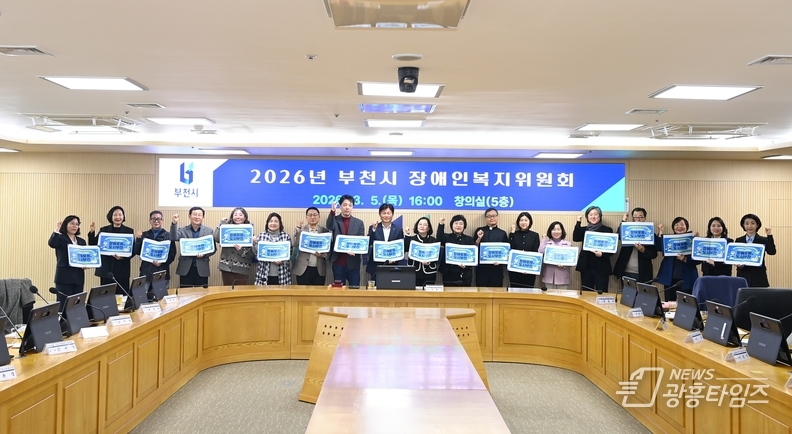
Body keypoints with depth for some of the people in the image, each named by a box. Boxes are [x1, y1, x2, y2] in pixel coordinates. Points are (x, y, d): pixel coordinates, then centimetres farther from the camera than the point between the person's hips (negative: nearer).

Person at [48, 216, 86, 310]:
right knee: (64, 304, -5)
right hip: (64, 277, -5)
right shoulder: (60, 238, 0)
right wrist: (57, 229, -25)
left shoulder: (81, 241, 16)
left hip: (78, 277, 5)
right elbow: (51, 243, -23)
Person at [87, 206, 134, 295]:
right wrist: (92, 232, -7)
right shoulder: (104, 230, 9)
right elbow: (93, 246, 4)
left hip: (122, 270, -1)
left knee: (121, 295, -3)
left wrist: (123, 256, -15)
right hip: (106, 269, 1)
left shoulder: (129, 231, 6)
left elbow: (133, 250, 3)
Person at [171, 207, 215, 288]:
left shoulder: (209, 231, 6)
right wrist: (174, 223, -24)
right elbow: (174, 238, -13)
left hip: (202, 268, 0)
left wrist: (204, 253, -15)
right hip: (185, 268, 0)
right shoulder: (182, 230, 6)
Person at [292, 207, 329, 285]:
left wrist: (323, 255, -13)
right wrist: (298, 229, -16)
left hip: (319, 269, 1)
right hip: (303, 268, -1)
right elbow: (294, 244, -10)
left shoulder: (325, 231, 6)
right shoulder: (300, 230, 4)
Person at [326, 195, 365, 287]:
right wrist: (332, 211, -35)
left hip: (353, 263, 1)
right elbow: (330, 227, -19)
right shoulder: (334, 220, 4)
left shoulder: (359, 223, 7)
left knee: (355, 288, 3)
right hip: (338, 263, -1)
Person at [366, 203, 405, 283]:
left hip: (392, 266, 0)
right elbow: (368, 244, -9)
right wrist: (373, 230, -19)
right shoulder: (373, 228, 4)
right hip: (375, 266, 0)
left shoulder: (398, 230, 6)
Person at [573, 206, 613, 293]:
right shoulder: (584, 229, 10)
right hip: (586, 266, 3)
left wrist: (602, 254, -20)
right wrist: (578, 222, -11)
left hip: (601, 267, -3)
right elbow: (575, 238, -9)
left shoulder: (607, 230, 1)